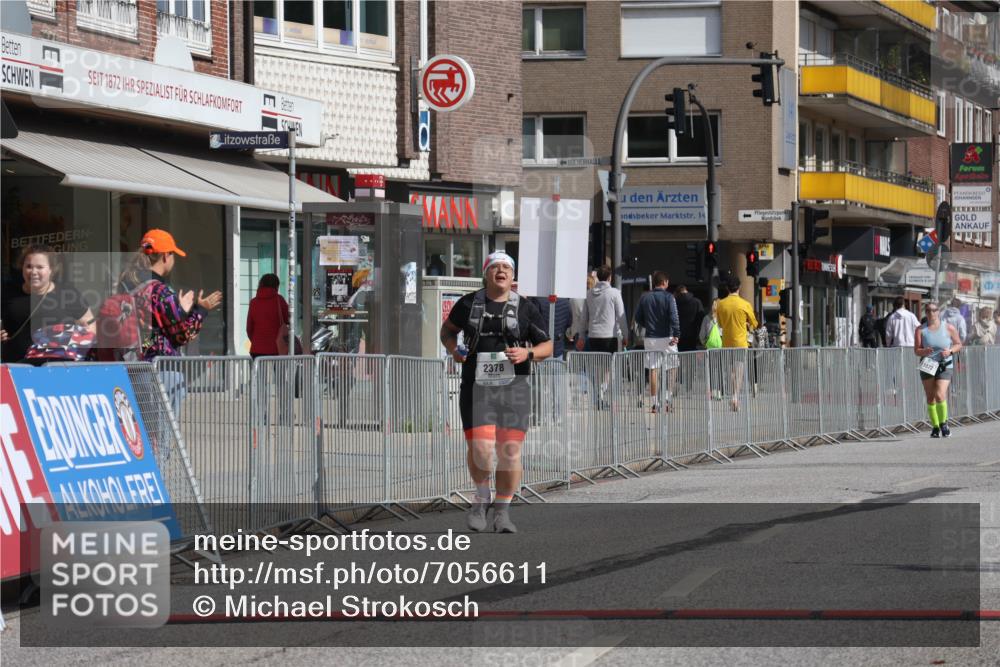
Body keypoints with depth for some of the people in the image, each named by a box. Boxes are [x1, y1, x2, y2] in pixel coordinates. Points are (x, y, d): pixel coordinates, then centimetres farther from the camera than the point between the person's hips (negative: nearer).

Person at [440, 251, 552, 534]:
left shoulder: (525, 308, 5)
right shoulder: (469, 303, 7)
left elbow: (547, 346, 8)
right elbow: (448, 328, 23)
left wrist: (527, 354, -12)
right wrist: (452, 348, 3)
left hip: (513, 387, 0)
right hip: (476, 386, 0)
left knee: (510, 452, -4)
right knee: (480, 449, -12)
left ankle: (502, 512, 12)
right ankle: (482, 497, 16)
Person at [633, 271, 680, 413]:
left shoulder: (644, 298, 5)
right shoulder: (668, 297, -6)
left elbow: (638, 318, 8)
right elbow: (674, 317, -14)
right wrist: (676, 335, -16)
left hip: (650, 339, 3)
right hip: (666, 338, -3)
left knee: (653, 371, 4)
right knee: (670, 370, 9)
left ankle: (655, 403, 1)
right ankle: (667, 400, 3)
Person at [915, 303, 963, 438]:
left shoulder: (949, 328, -1)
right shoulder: (921, 330, 1)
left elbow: (959, 344, 9)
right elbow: (916, 350, 0)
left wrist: (950, 351, -11)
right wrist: (924, 351, -22)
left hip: (944, 366, -2)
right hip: (927, 366, 2)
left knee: (940, 395, -17)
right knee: (930, 398, 4)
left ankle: (943, 423, 2)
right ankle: (935, 427, 16)